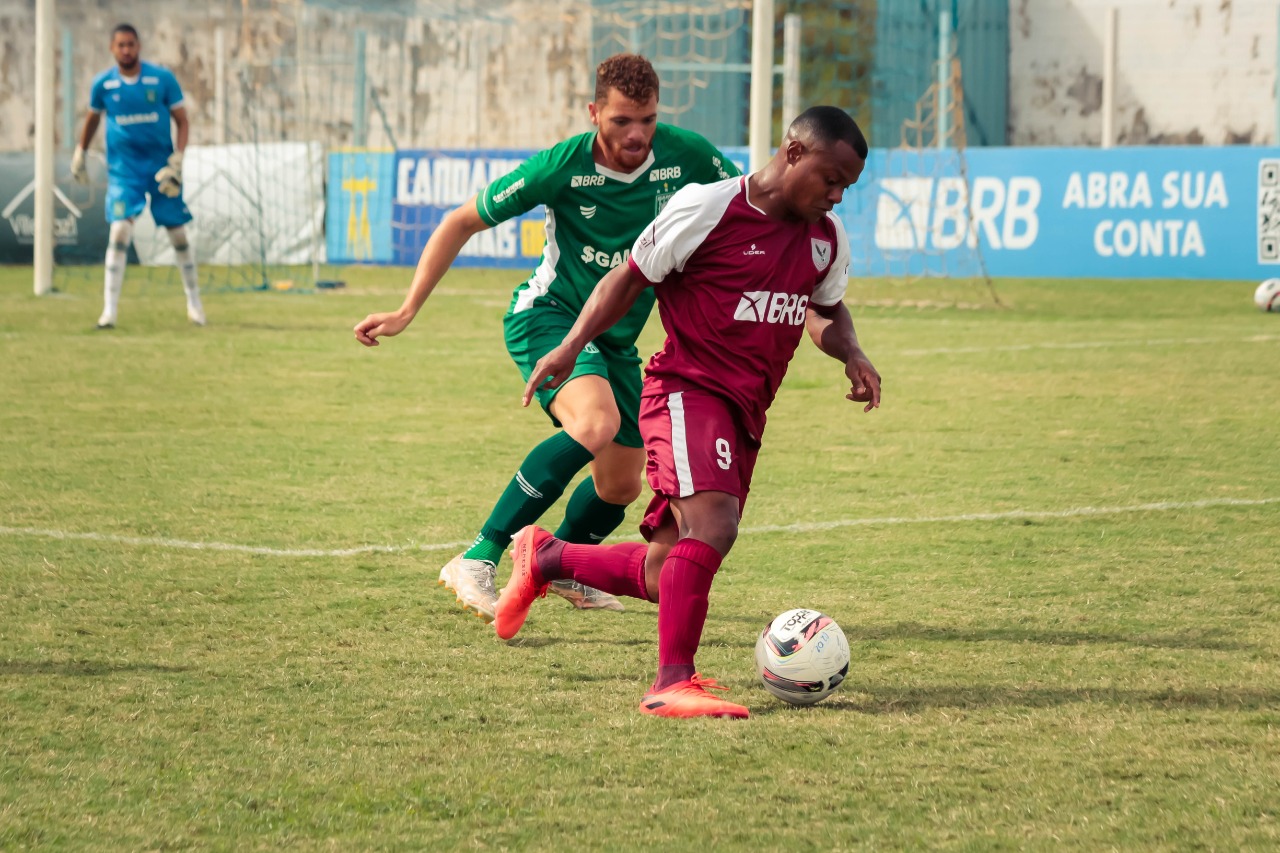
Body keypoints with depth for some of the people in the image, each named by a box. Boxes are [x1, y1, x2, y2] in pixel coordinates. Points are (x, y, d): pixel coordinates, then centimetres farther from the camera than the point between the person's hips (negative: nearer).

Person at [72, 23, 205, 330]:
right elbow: (92, 119, 18)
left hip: (161, 164, 0)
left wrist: (177, 161, -12)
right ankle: (109, 309, -14)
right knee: (120, 230, -16)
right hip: (123, 167, 0)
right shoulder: (103, 84, -1)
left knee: (178, 233, 6)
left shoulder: (163, 79, -6)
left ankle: (194, 301, 24)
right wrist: (79, 154, 23)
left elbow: (182, 121, -1)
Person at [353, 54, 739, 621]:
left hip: (616, 339, 6)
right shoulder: (564, 166, -20)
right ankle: (477, 562, -32)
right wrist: (406, 312, -11)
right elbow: (463, 222, -8)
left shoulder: (686, 156, -13)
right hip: (548, 314, -6)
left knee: (621, 485, 12)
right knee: (597, 424, -34)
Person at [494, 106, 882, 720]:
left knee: (667, 580, 9)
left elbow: (827, 309, 27)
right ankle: (672, 682, -25)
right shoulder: (707, 209, -10)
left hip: (745, 415, 7)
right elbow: (630, 278, -2)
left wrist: (851, 354, 5)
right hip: (686, 389, -7)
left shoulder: (826, 238, 10)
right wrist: (571, 346, -11)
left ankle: (543, 558, 33)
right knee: (713, 525, -29)